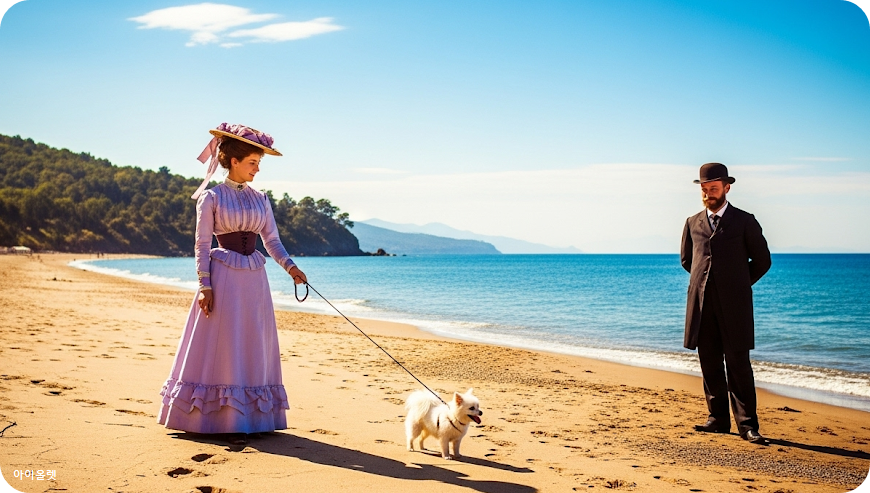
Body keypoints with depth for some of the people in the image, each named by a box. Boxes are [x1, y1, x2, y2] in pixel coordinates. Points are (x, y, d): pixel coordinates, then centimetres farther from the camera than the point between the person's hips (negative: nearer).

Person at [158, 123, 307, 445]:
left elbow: (272, 240, 9)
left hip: (255, 280, 5)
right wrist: (204, 285, -12)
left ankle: (251, 417, 14)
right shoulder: (211, 197, -2)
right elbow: (202, 245, -4)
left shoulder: (259, 199, 12)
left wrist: (289, 266, -8)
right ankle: (224, 419, 5)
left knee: (253, 349, 6)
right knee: (221, 347, -2)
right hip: (224, 278, -5)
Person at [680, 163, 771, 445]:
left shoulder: (744, 222, 1)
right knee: (709, 365, 6)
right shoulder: (693, 224, 11)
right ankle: (718, 419, 14)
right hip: (702, 305, 4)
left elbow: (762, 260, 8)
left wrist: (738, 285, 9)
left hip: (733, 305, -3)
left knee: (738, 364, -5)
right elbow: (685, 259, 25)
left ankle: (747, 425, 0)